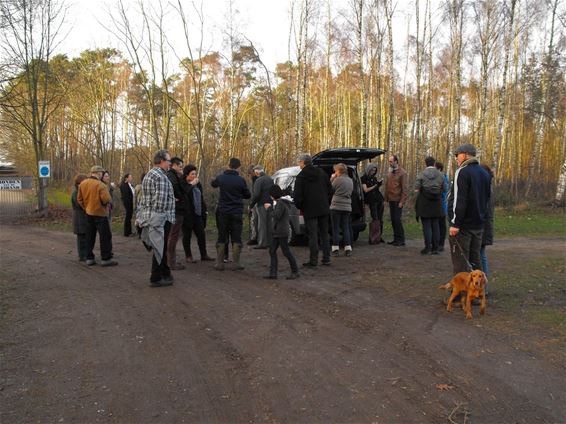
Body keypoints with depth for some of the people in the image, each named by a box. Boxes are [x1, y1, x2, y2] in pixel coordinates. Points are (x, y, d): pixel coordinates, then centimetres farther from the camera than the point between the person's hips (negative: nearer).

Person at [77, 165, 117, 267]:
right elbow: (107, 199, -25)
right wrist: (105, 204, -4)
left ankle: (89, 258, 19)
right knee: (105, 236, 1)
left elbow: (79, 199, 8)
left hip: (88, 213, 7)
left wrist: (86, 208, 13)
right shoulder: (100, 185, -18)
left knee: (90, 236, 14)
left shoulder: (82, 184, 4)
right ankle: (105, 259, 3)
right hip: (100, 213, -7)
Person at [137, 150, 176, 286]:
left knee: (160, 248, 18)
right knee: (160, 248, 0)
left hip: (148, 216, 10)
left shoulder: (149, 175, 15)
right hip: (160, 218, -10)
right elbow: (161, 200, -23)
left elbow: (145, 198, 17)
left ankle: (165, 273, 29)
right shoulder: (161, 177, -16)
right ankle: (156, 279, 8)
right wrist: (165, 217, -15)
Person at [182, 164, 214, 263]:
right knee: (187, 235, 4)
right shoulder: (182, 184, -8)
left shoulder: (197, 184, 13)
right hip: (187, 215, -6)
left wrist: (204, 210, 17)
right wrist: (191, 185, -21)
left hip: (197, 213, 6)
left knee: (201, 234, 8)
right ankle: (188, 256, 13)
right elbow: (184, 195, -24)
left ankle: (204, 254, 19)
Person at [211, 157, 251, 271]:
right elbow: (248, 195, 4)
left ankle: (220, 263, 9)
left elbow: (213, 184, 20)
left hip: (223, 212, 1)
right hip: (237, 212, -1)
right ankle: (237, 263, 6)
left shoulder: (221, 178, -3)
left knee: (221, 238, 9)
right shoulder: (241, 180, -8)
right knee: (236, 238, 6)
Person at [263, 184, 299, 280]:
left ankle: (295, 271, 7)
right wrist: (270, 207, 18)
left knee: (286, 252, -3)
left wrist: (269, 208, -12)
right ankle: (273, 273, 9)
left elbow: (277, 215, -23)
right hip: (277, 232, 11)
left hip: (282, 232, -11)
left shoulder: (281, 203, -15)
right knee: (272, 251, 8)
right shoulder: (279, 202, 16)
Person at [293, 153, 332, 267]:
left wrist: (299, 206, 5)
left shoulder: (301, 177, -9)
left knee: (312, 235, -1)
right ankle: (326, 258, 15)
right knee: (324, 233, 12)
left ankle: (313, 260, 1)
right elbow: (330, 189, 9)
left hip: (310, 210, -5)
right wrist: (327, 203, 16)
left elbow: (297, 195, -12)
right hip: (323, 208, 5)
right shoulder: (322, 173, 8)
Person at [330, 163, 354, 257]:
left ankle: (335, 249, 2)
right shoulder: (350, 180, 10)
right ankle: (348, 249, 7)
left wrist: (332, 178, 6)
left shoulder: (338, 179, -10)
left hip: (336, 207, -6)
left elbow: (330, 190, -1)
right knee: (346, 228, 10)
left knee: (335, 228, 1)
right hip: (347, 207, 6)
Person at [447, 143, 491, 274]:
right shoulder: (484, 173, 13)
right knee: (475, 259, 15)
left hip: (463, 225, -8)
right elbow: (487, 199, 19)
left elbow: (459, 201, -20)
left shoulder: (462, 172, -14)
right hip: (478, 224, 8)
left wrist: (455, 223, -18)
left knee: (461, 261, -2)